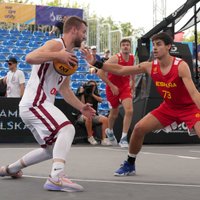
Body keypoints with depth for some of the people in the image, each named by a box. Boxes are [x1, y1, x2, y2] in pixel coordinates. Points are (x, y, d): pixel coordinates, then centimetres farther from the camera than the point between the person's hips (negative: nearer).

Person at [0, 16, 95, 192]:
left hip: (33, 105, 10)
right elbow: (30, 58, -26)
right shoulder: (57, 44, -9)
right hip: (34, 102, -10)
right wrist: (57, 55, -33)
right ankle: (56, 178, -37)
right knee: (67, 129, -27)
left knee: (52, 149, 20)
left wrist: (81, 107, 18)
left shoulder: (69, 58, 21)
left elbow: (65, 90, 27)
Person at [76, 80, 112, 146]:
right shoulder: (82, 94, 3)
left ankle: (104, 139, -24)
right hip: (83, 115, -5)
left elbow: (100, 100, -6)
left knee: (105, 119, -20)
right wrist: (82, 94, -11)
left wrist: (92, 94, -9)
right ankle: (90, 137, -26)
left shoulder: (95, 94, 15)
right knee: (88, 117, -39)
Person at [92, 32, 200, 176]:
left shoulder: (181, 66, -26)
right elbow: (120, 70, -6)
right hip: (168, 107, 5)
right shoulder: (150, 66, -11)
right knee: (139, 128, -3)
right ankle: (130, 165, 17)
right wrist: (98, 64, -14)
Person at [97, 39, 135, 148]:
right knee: (114, 113, 13)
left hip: (125, 87, 3)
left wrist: (132, 84, 19)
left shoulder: (132, 58, -6)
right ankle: (110, 131, 44)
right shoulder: (115, 58, -23)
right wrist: (111, 86, -23)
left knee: (129, 111, -17)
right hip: (113, 87, -3)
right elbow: (100, 72, -26)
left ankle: (124, 138, -10)